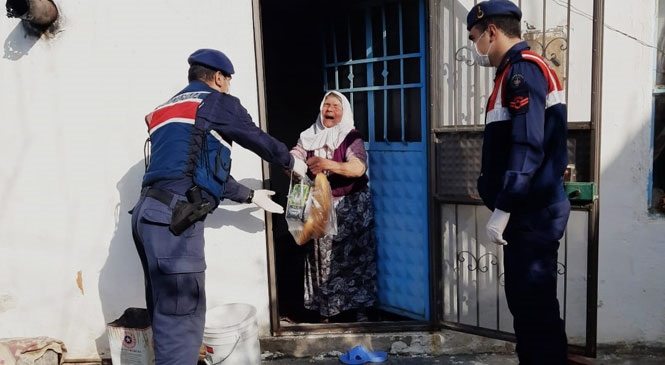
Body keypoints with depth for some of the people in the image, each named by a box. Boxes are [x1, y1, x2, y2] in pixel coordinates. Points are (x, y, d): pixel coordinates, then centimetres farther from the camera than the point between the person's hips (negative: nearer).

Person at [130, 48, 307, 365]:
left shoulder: (166, 109, 29)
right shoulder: (217, 102, 4)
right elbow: (257, 139, 16)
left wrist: (251, 196, 37)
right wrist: (291, 162, 35)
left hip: (151, 212, 9)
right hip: (173, 217, -9)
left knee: (166, 314, 15)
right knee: (181, 317, -6)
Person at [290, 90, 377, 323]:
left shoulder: (351, 137, -5)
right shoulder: (310, 137, 7)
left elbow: (359, 168, -21)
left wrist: (328, 165, -36)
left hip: (351, 206, -2)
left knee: (354, 257, 1)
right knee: (322, 258, 3)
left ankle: (360, 308, 15)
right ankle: (325, 310, 16)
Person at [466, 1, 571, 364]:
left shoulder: (524, 69, -13)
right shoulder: (518, 72, 18)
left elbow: (528, 147, -22)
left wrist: (502, 209, -22)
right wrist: (497, 193, 20)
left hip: (533, 212, -10)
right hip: (529, 210, 10)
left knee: (536, 304, -3)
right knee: (524, 300, 16)